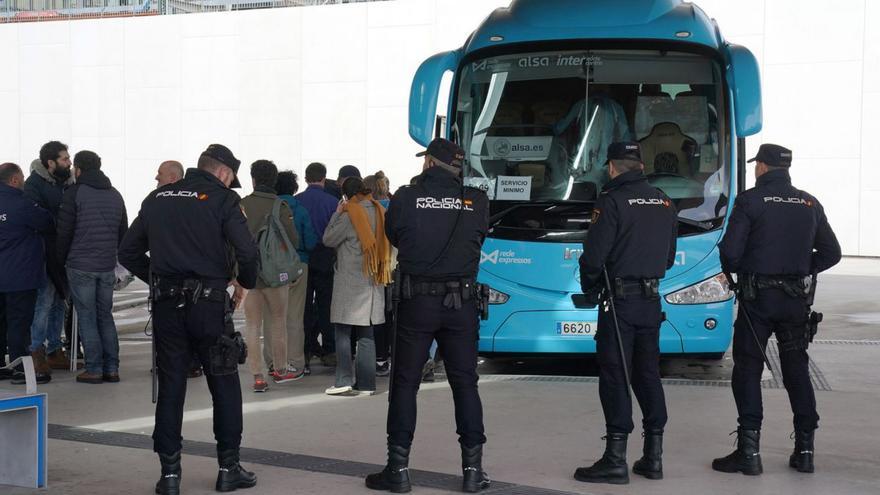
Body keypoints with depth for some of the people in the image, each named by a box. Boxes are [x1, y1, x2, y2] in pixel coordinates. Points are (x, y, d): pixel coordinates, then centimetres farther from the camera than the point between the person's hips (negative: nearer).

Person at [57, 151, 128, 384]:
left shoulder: (75, 193, -7)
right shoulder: (115, 195, 12)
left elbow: (64, 231, -7)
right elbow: (123, 232, 16)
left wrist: (61, 260, 4)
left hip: (80, 266, -5)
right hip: (107, 267, 5)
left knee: (87, 317, 0)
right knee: (105, 316, 12)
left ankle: (94, 369, -1)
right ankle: (111, 368, 9)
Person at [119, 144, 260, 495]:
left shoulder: (157, 199, 11)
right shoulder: (222, 199, -4)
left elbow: (128, 252, 12)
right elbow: (247, 251, -14)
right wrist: (245, 283, 5)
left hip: (166, 305, 4)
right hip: (208, 304, -4)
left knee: (170, 387, 9)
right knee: (224, 385, 9)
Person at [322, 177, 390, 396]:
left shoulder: (350, 215, -13)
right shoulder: (379, 212, 5)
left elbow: (328, 239, -5)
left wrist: (337, 213, 2)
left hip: (349, 281, -6)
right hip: (372, 282, 6)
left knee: (343, 333, 0)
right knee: (366, 335, 9)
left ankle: (344, 380, -6)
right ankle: (366, 383, 9)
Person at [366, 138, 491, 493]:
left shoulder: (406, 198, -6)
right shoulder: (476, 201, -2)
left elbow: (393, 237, 7)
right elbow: (478, 241, 8)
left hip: (416, 302, -2)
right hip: (461, 303, 2)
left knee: (405, 383, 6)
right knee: (465, 383, 9)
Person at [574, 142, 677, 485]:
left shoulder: (612, 201, -11)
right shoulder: (664, 203, 11)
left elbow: (594, 254, -14)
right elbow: (669, 256, 16)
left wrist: (589, 286, 2)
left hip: (620, 301, -6)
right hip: (652, 299, 6)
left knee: (614, 375, -3)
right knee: (647, 373, 13)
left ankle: (616, 458, -3)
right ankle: (653, 456, 15)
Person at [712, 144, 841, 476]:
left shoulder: (750, 200, -8)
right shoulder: (810, 204, 7)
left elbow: (730, 250, -14)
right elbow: (831, 253, 10)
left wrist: (732, 270, 7)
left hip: (757, 298, -4)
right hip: (796, 299, 4)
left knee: (748, 369, 1)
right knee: (797, 370, 12)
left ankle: (749, 450, -3)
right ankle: (805, 450, 14)